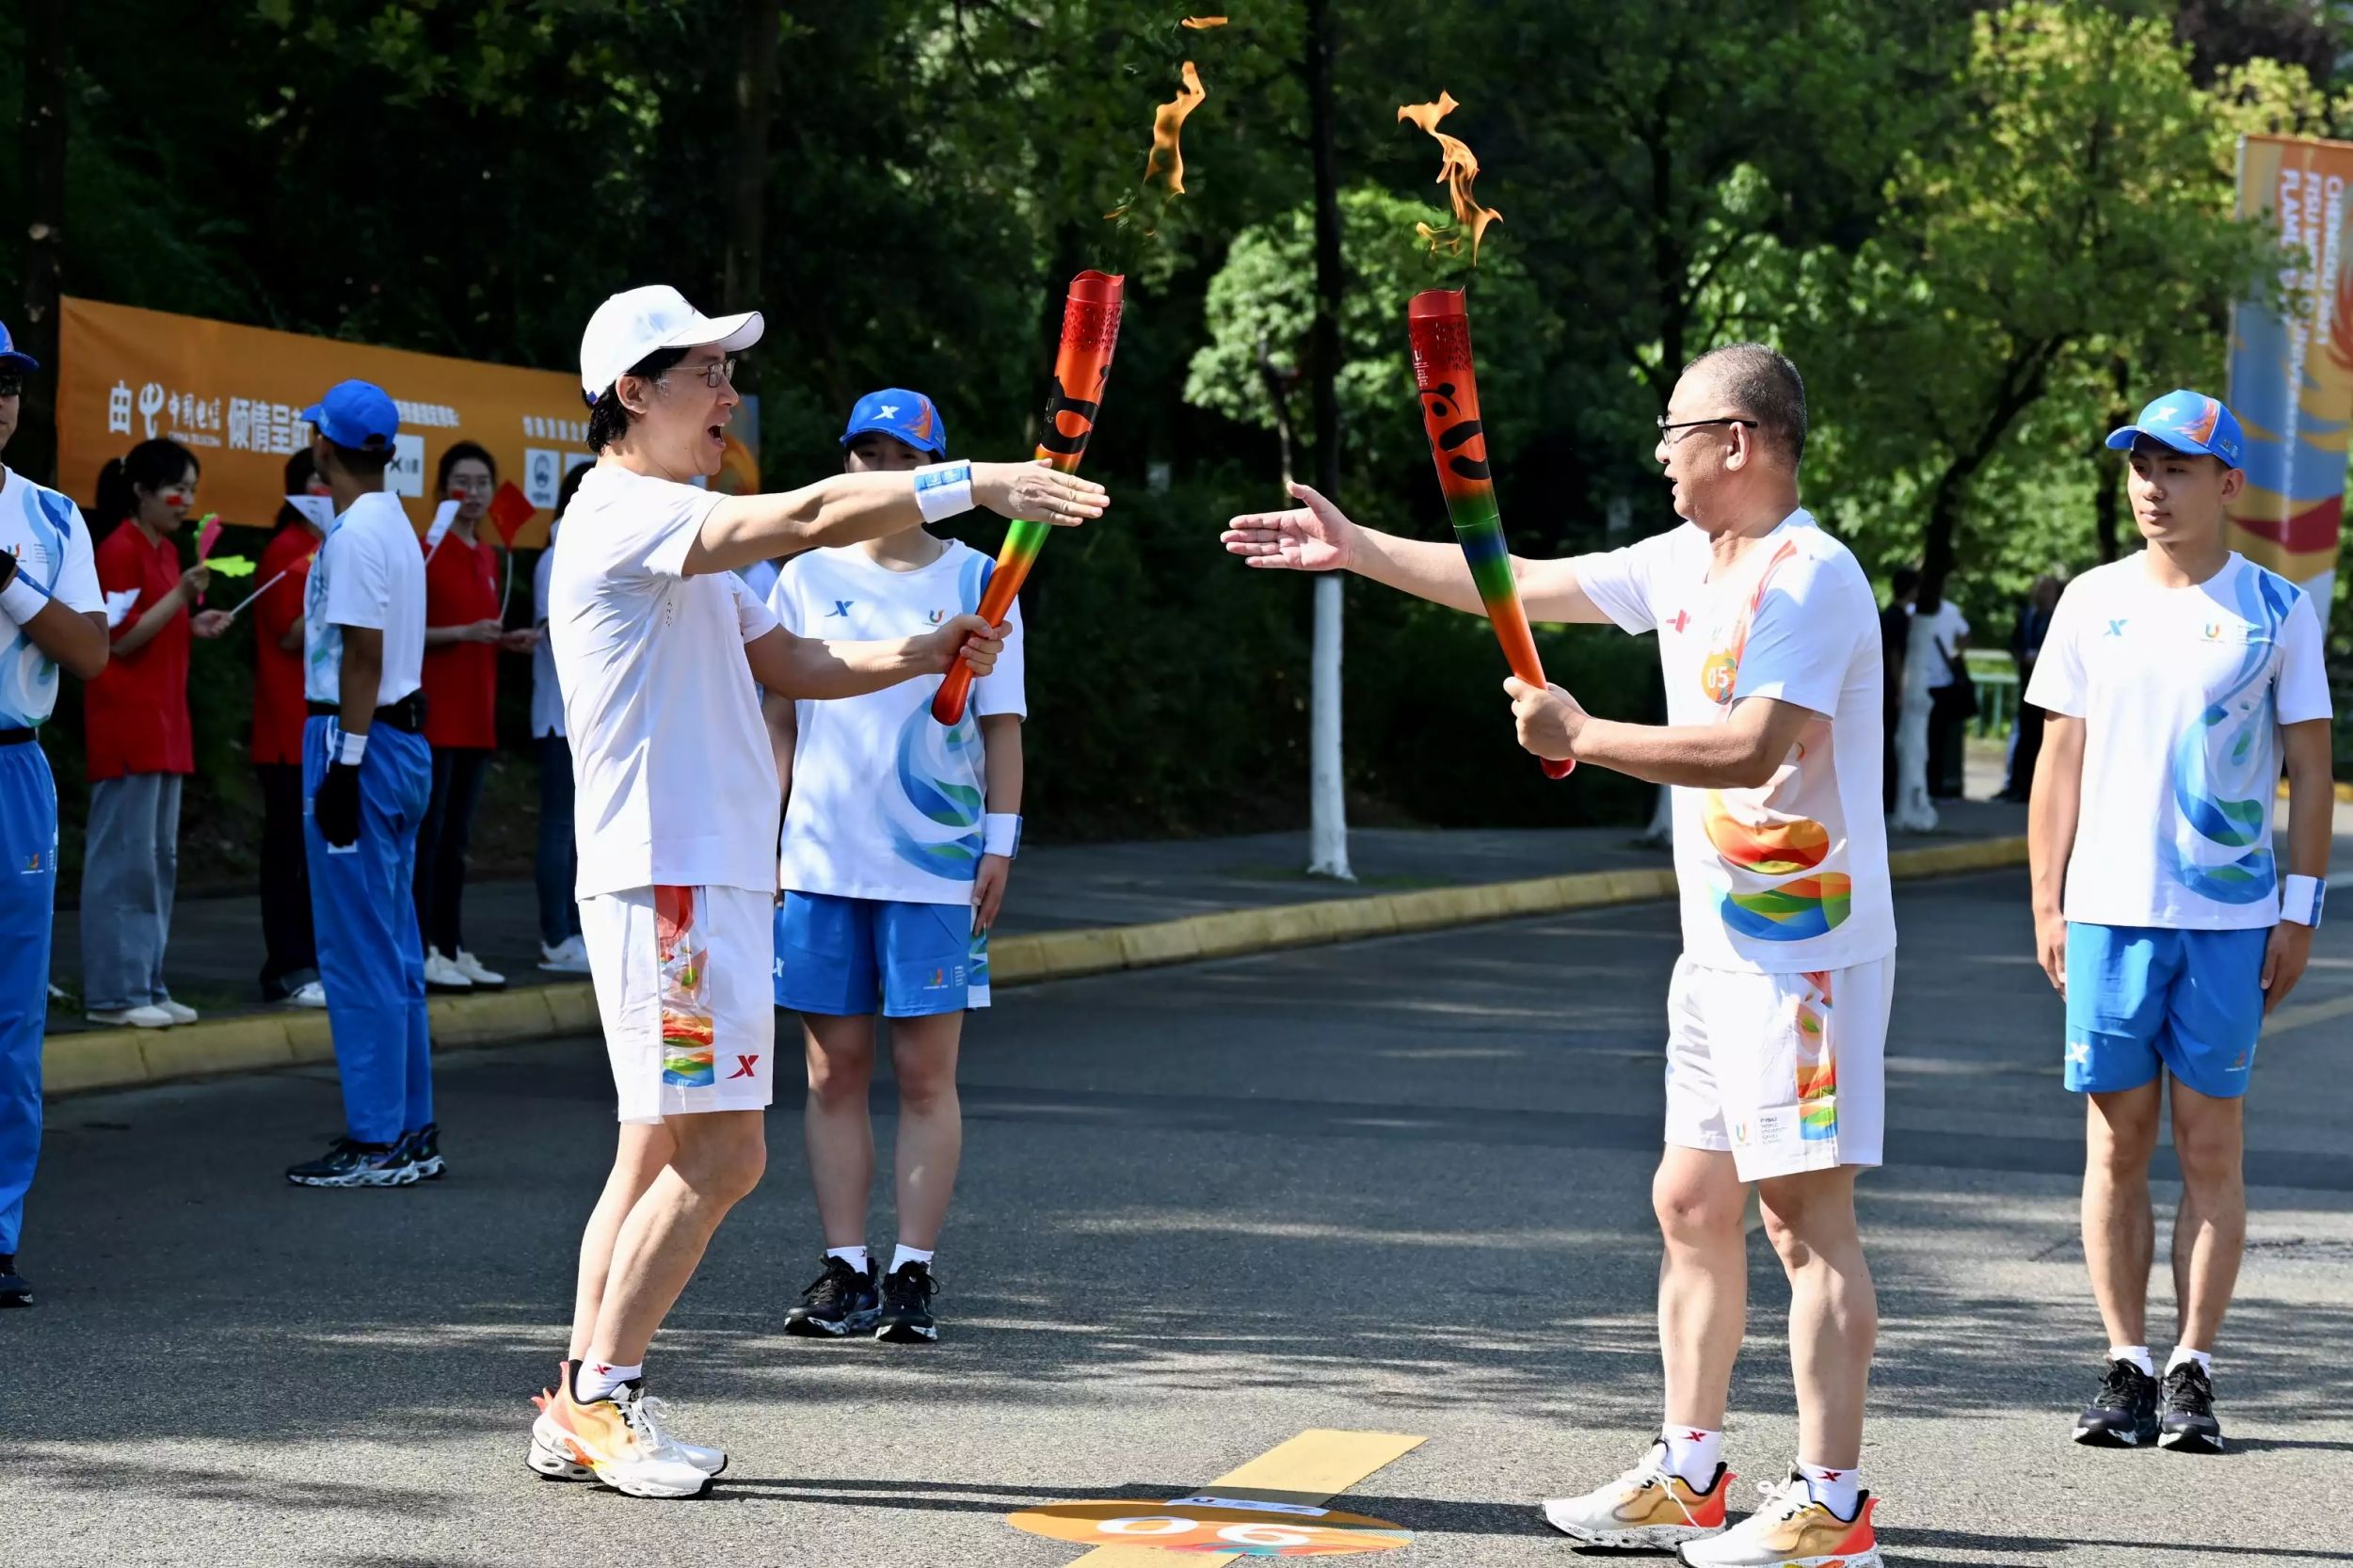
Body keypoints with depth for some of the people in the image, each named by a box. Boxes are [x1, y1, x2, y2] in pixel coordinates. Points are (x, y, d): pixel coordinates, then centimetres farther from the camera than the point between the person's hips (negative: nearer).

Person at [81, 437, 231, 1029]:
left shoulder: (166, 550, 14)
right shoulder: (119, 551, -11)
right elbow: (121, 640, -15)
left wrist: (195, 625, 6)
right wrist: (181, 594, -20)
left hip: (164, 724, 9)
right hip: (127, 724, -9)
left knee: (159, 860, 10)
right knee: (124, 857, -7)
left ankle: (147, 986, 14)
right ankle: (113, 991, -3)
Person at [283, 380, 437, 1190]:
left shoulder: (355, 536, -15)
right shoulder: (394, 526, 14)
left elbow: (362, 657, -19)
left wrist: (345, 764, -19)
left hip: (359, 742, -10)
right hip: (403, 740, 10)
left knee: (357, 950, -6)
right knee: (393, 948, 13)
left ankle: (377, 1141, -4)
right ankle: (411, 1128, 17)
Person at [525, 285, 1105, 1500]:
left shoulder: (687, 543, 22)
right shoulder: (621, 515, -12)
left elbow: (791, 665, 23)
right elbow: (809, 517, -24)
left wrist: (923, 656, 8)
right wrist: (974, 484, -24)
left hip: (714, 875, 10)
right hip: (665, 879, -10)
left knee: (661, 1150, 11)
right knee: (720, 1153, -11)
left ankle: (580, 1408, 15)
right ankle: (602, 1396, -2)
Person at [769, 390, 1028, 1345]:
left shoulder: (976, 581, 4)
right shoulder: (807, 578, 8)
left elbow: (1002, 723, 5)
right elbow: (777, 717, 10)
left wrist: (1000, 842, -4)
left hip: (936, 864, -2)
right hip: (820, 862, 2)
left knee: (926, 1073, -2)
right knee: (833, 1070, 4)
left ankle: (912, 1275, 1)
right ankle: (844, 1271, 9)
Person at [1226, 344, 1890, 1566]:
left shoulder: (1810, 576, -16)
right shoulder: (1687, 563, 13)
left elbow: (1754, 748, -26)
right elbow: (1522, 585, 19)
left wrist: (1582, 737, -19)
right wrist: (1355, 548, 19)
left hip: (1805, 950, -10)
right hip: (1723, 948, 10)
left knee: (1805, 1212, -8)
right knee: (1691, 1203, 13)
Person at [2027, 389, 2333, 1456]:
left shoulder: (2277, 610, 3)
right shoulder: (2092, 601, 8)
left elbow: (2311, 771, 5)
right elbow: (2061, 760, 11)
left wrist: (2299, 912, -1)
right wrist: (2046, 903, 6)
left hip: (2231, 918, -2)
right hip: (2108, 912, 2)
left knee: (2211, 1145, 0)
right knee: (2116, 1143, 3)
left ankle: (2192, 1374, 4)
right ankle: (2126, 1367, 9)